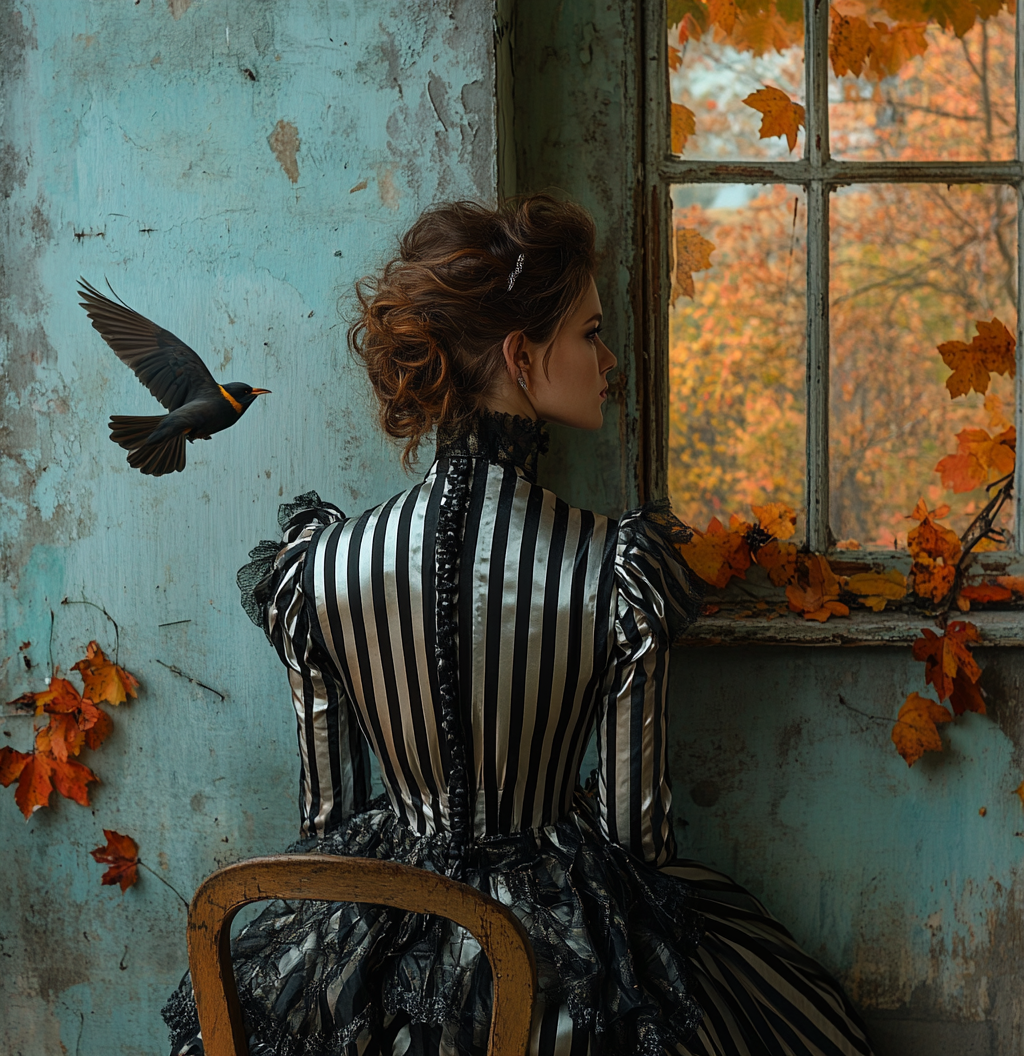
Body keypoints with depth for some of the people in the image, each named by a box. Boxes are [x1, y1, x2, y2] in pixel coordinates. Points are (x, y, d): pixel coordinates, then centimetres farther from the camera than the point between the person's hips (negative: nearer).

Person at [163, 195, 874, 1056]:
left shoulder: (323, 568, -11)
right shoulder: (623, 573, -18)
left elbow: (326, 815, 0)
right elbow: (640, 837, -10)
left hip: (376, 949, 2)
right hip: (566, 956, -2)